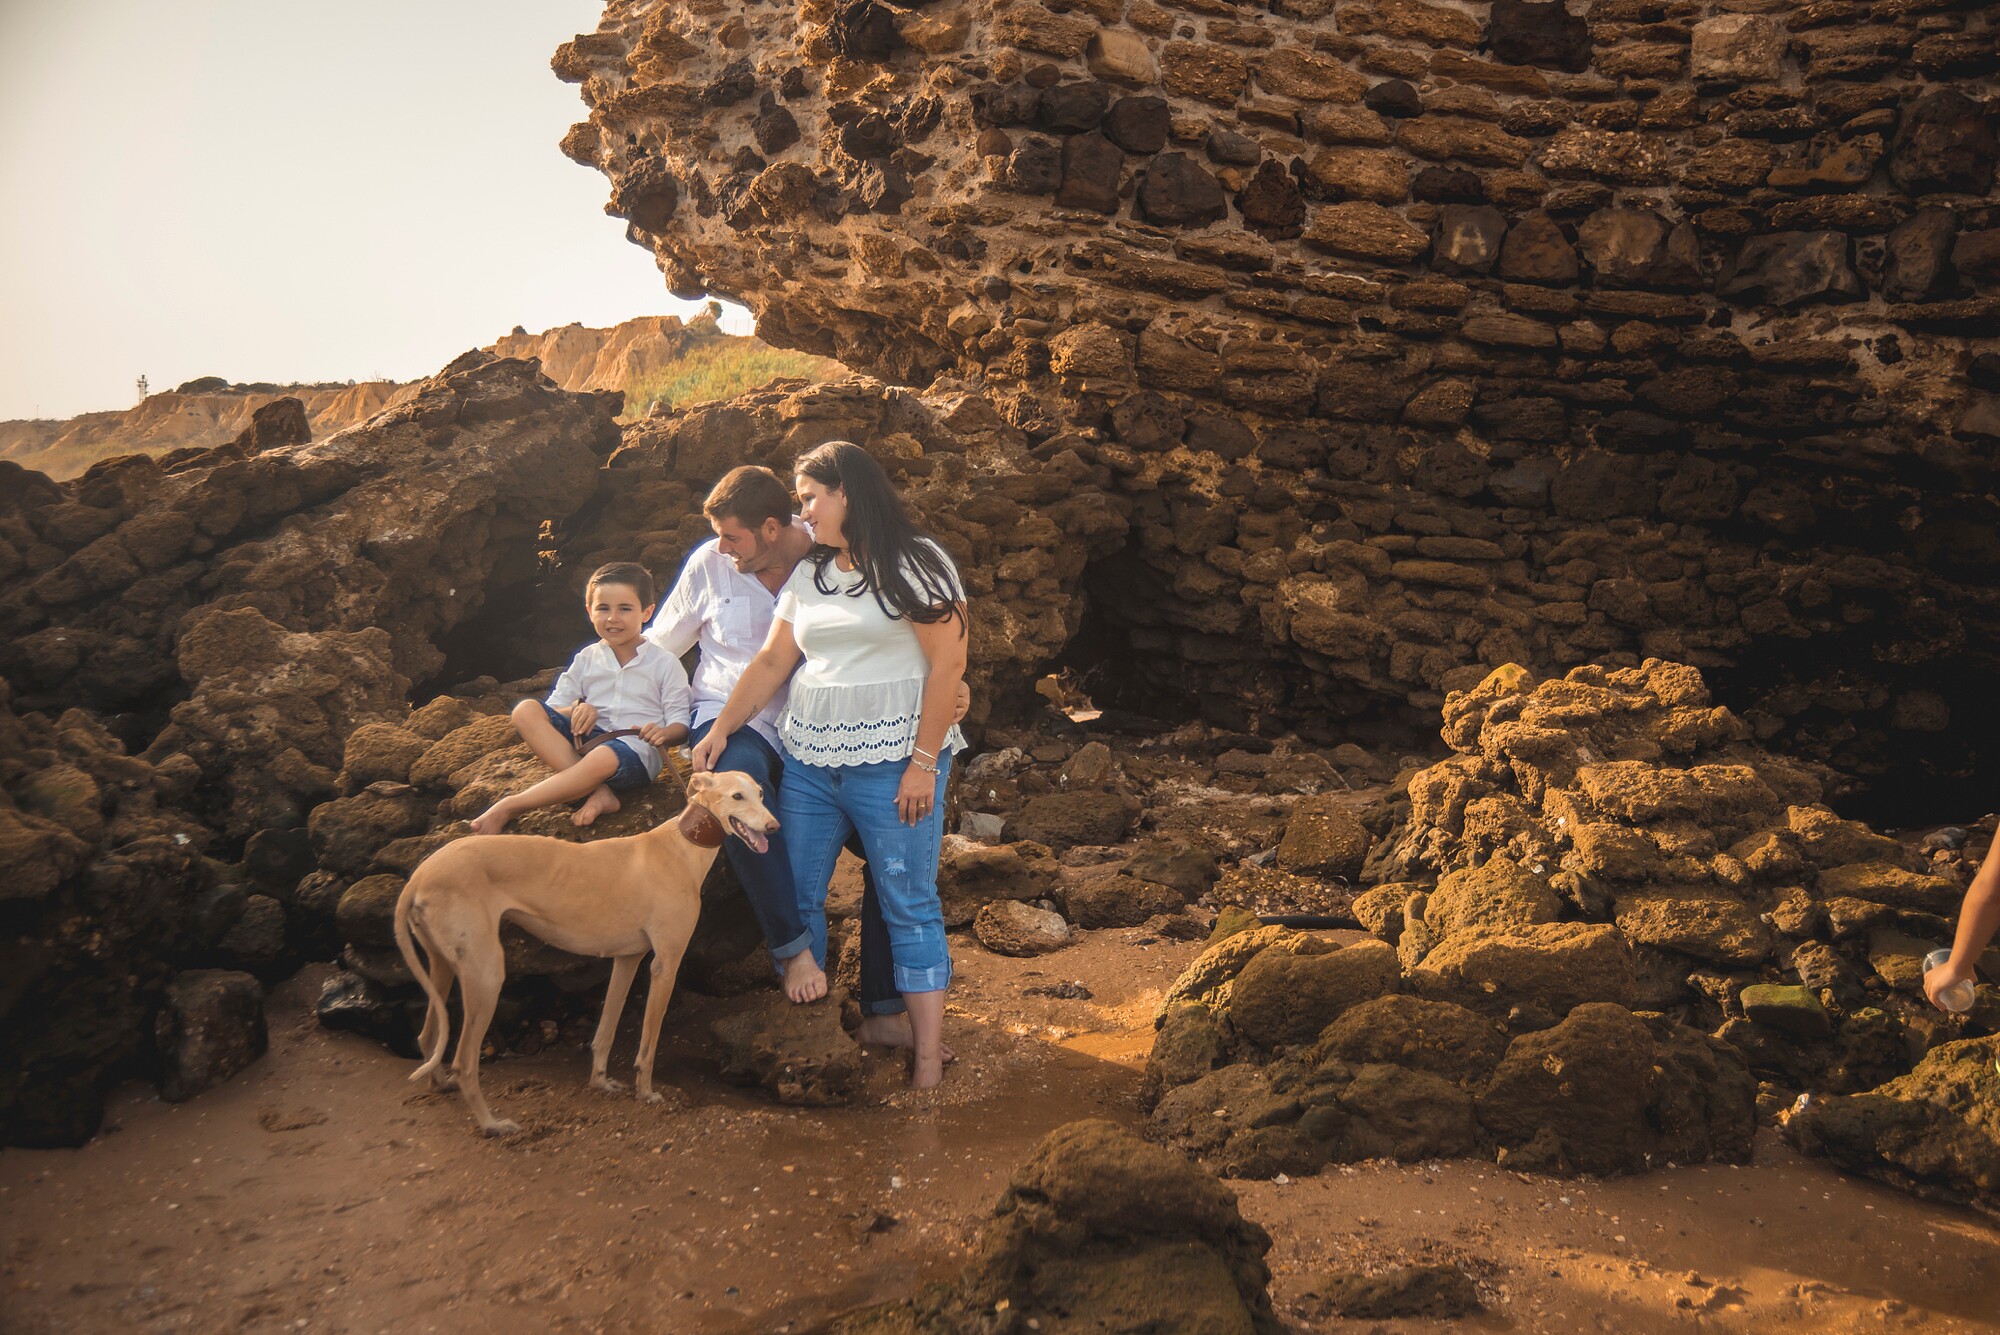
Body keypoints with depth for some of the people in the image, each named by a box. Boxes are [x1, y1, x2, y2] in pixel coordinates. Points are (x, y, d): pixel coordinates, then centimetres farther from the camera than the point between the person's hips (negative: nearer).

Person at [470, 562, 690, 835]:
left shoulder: (665, 663, 3)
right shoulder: (586, 659, 13)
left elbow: (681, 726, 0)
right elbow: (553, 709, 12)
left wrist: (664, 733, -25)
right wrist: (576, 711, -11)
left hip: (637, 750, -5)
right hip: (587, 740, 5)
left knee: (602, 757, -41)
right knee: (526, 711, -16)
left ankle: (508, 807, -28)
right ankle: (598, 791, -29)